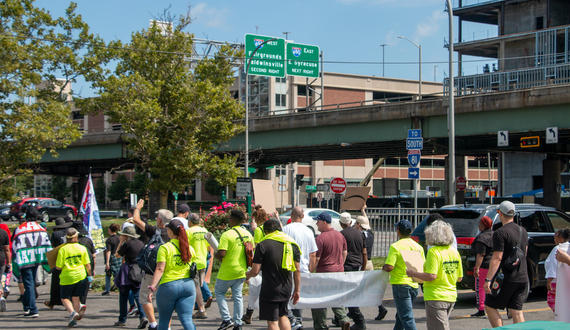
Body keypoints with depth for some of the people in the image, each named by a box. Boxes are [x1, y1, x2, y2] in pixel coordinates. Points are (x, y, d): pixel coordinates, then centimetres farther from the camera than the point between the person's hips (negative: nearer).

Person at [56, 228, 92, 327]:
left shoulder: (62, 249, -8)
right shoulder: (82, 248, -2)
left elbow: (58, 267, -7)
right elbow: (87, 265, 0)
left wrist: (56, 261, 14)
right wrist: (89, 275, 14)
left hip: (67, 277, -3)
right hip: (81, 276, 3)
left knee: (65, 298, 10)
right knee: (75, 297, 16)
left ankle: (72, 312, -16)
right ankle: (76, 315, 5)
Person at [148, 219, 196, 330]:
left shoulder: (165, 248, -7)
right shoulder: (190, 249, 7)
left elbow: (160, 269, -15)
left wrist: (152, 287, -17)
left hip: (168, 286, -4)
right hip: (188, 285, 4)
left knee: (164, 320, 12)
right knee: (187, 319, -1)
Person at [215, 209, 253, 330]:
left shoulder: (227, 235, -19)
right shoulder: (247, 234, 4)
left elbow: (221, 254, -25)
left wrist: (215, 256, -4)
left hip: (227, 272, -6)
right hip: (241, 271, 6)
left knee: (219, 292, 12)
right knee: (237, 296, 11)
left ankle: (227, 320, 4)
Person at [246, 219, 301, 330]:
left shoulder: (263, 245, -9)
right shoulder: (292, 244, 6)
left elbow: (255, 271, -10)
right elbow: (297, 270, 7)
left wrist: (247, 275, 12)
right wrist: (297, 290, 15)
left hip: (270, 291, -5)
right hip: (286, 289, 5)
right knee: (282, 316, 23)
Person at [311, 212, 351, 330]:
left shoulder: (320, 238, -16)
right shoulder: (340, 235, 7)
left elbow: (316, 258, -16)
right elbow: (344, 253, 14)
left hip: (324, 272, -7)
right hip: (339, 271, 7)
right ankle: (344, 319, -2)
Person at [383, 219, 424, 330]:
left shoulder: (395, 247, -13)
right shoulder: (418, 247, 6)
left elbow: (389, 267, -18)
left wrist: (383, 267, 3)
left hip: (400, 284, -7)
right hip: (414, 285, 7)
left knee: (407, 317, -7)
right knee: (400, 316, 21)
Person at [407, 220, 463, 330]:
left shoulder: (434, 251, -15)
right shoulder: (454, 252, 7)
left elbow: (431, 276, -22)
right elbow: (459, 278, 11)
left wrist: (414, 274, -9)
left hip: (436, 297, -8)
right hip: (451, 297, 8)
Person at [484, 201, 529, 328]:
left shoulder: (500, 233, -14)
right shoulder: (523, 231, 10)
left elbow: (497, 258, -20)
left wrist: (488, 279, -21)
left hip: (506, 278, -7)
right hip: (522, 278, 7)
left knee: (489, 307, 5)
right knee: (517, 311, 8)